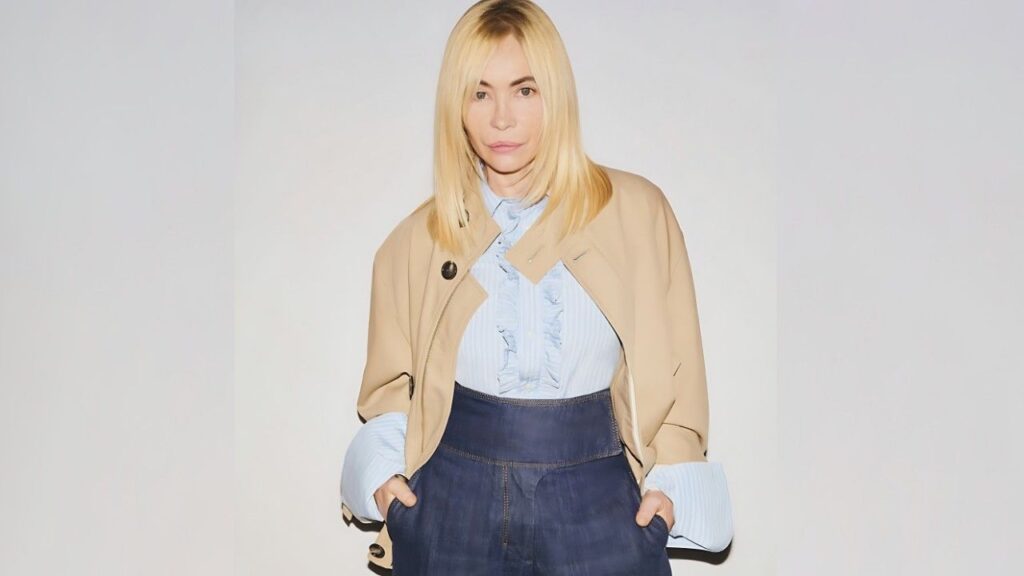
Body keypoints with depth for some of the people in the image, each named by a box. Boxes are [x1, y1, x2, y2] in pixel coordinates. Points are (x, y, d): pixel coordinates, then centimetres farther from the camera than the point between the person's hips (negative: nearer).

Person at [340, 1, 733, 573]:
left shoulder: (636, 211, -2)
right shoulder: (418, 239, 1)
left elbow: (675, 367, 4)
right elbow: (393, 380, 12)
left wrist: (666, 480, -5)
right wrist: (386, 470, -3)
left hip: (598, 500, -1)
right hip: (454, 499, 1)